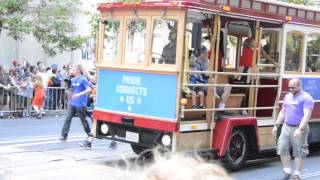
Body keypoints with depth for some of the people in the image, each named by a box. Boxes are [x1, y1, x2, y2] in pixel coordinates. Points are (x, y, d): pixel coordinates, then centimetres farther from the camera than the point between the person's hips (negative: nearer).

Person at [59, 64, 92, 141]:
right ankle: (64, 135, -2)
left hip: (80, 104, -7)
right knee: (68, 118, -2)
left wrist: (79, 94, -30)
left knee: (83, 120, 5)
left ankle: (89, 134, 24)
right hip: (72, 103, 7)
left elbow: (89, 89, -20)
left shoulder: (83, 79, -11)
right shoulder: (73, 80, 11)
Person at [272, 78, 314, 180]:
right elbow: (282, 112, 21)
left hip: (299, 129, -6)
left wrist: (300, 129, -29)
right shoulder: (287, 96, 13)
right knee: (282, 149, 4)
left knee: (299, 152, 1)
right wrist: (276, 125, 13)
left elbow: (307, 115, -19)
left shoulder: (306, 98, -10)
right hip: (286, 127, 6)